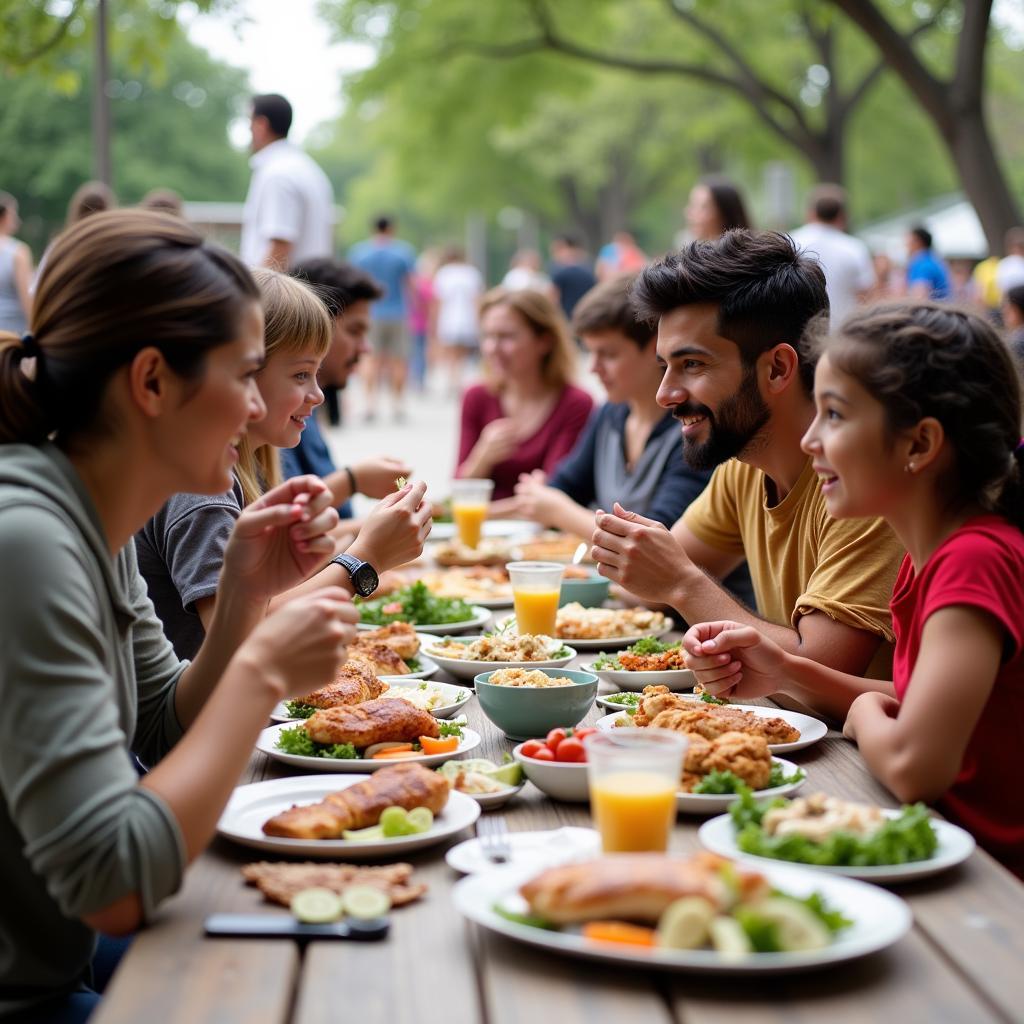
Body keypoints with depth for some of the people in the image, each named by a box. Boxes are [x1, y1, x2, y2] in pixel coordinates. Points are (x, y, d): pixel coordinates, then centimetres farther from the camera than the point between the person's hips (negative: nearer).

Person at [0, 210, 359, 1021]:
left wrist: (247, 595, -3)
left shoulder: (96, 518, 2)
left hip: (66, 955, 8)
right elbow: (116, 886, -29)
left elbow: (169, 739, 12)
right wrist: (264, 672, -22)